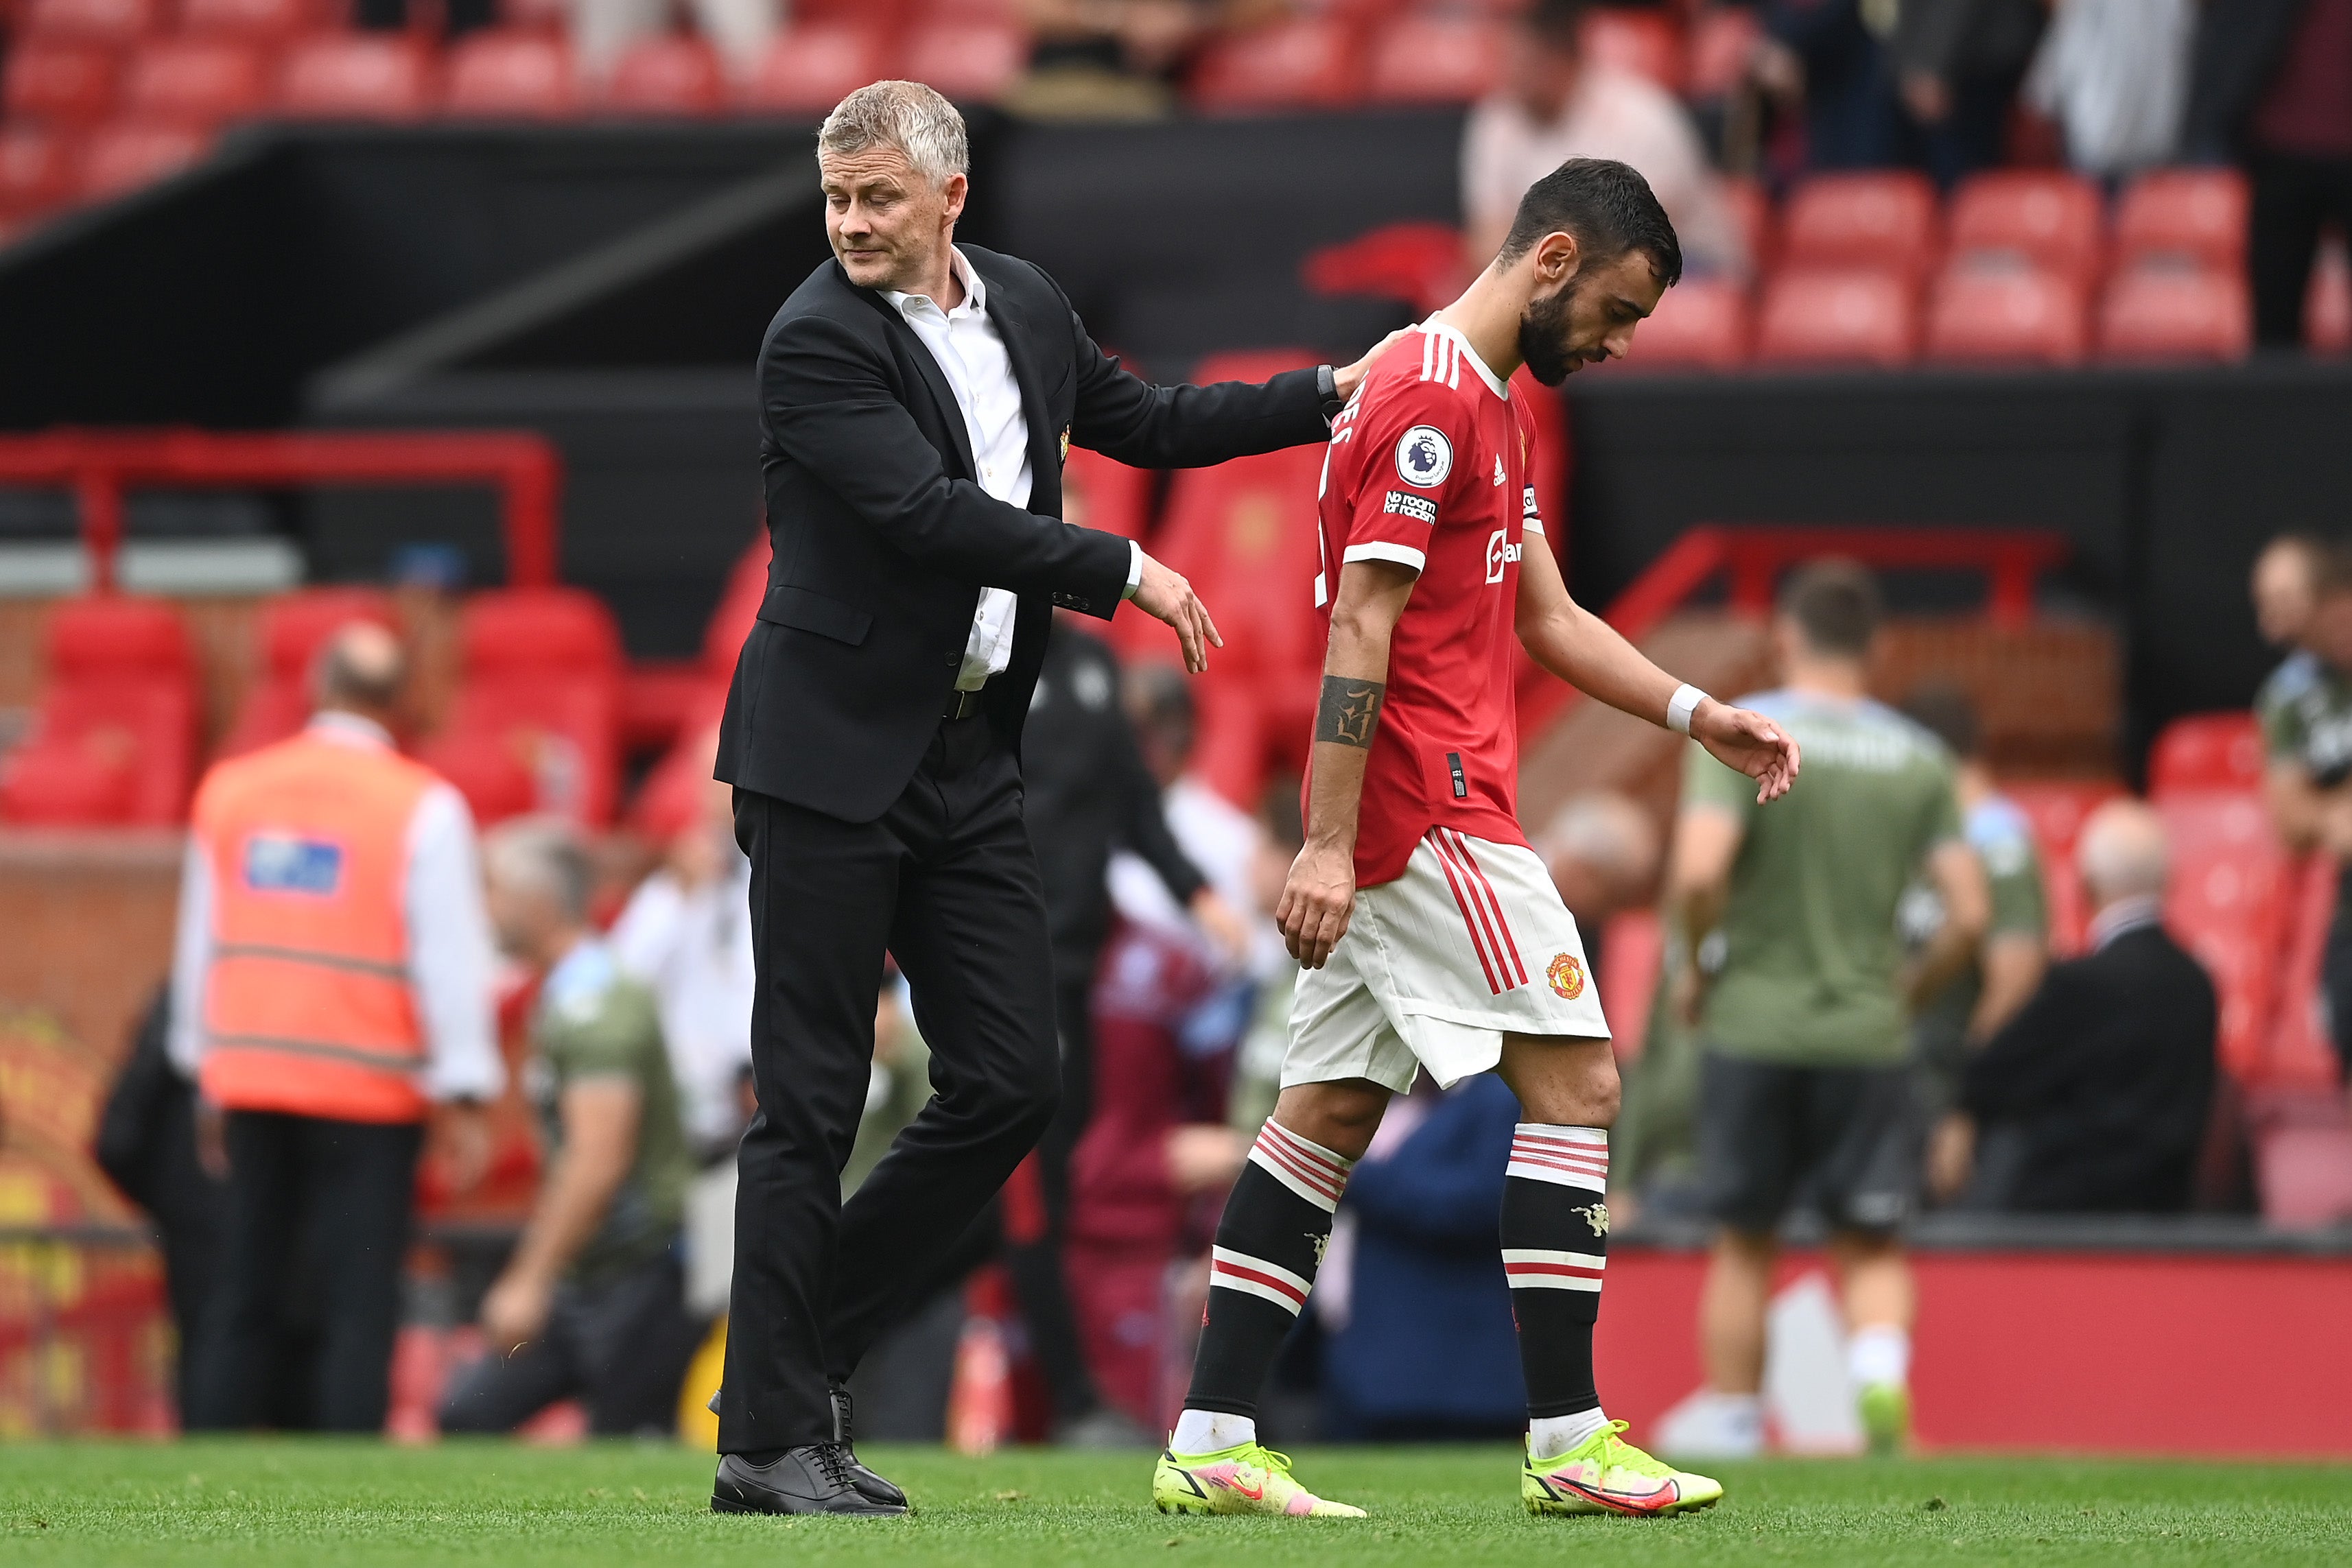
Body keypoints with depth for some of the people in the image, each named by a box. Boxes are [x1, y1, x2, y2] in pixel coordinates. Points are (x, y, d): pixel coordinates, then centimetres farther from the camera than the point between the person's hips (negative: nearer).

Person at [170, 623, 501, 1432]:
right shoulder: (423, 808, -7)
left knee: (244, 1299, 11)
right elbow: (450, 961, -9)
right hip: (371, 1089, -4)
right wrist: (465, 1098, -5)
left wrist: (206, 1077, 21)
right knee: (360, 1304, -2)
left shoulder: (230, 790, 7)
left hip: (249, 1080, 4)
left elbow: (198, 945, 13)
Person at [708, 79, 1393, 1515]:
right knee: (812, 1103, -4)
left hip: (973, 752, 7)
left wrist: (1333, 395, 22)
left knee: (1014, 1083, 4)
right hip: (837, 756, -7)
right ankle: (769, 1439, 1)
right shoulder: (817, 343, -13)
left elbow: (1146, 424, 25)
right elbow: (932, 513, -22)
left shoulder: (1025, 307, 10)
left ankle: (805, 1349, 16)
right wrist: (1124, 573, -19)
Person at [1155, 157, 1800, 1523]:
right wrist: (1329, 845, -21)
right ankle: (1570, 1444, -6)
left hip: (1407, 827, 10)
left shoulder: (1496, 410, 20)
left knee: (1331, 1113, 7)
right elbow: (1362, 627, -18)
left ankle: (1212, 1446, 5)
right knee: (1574, 1078, -7)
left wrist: (1698, 715, 17)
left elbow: (1546, 615, 26)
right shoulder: (1431, 399, -13)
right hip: (1430, 812, -10)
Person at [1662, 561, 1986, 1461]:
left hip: (1754, 1025, -2)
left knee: (1744, 1242, 12)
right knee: (1871, 1247, 7)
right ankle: (1880, 1372, -18)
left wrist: (1702, 966, -1)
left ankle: (1729, 1416, 19)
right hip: (1869, 1037, 2)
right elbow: (1968, 917, -1)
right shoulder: (1919, 759, 3)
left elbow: (1698, 874, -19)